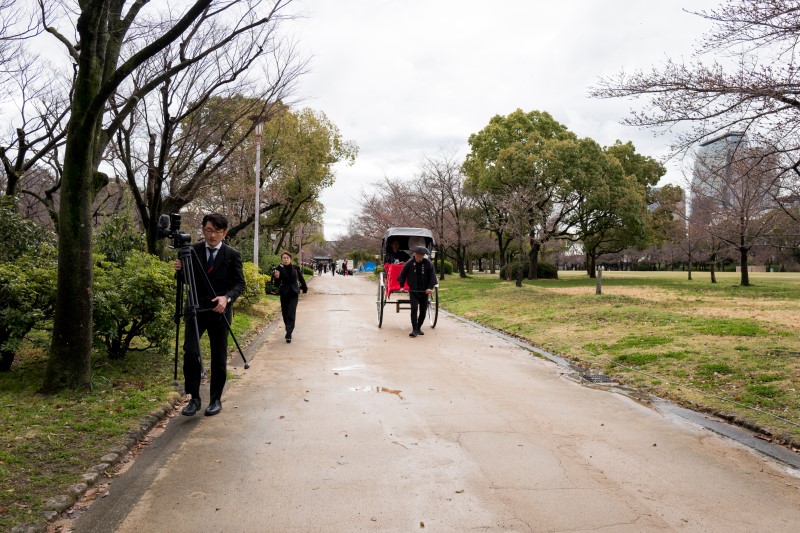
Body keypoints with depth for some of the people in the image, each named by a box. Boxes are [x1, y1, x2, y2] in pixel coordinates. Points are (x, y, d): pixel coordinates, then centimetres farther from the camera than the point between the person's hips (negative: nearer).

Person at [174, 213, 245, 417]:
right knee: (190, 352, -11)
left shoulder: (232, 255, -3)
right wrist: (179, 270, -14)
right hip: (196, 308, 1)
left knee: (219, 357, 6)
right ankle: (194, 398, 4)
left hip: (219, 310, -1)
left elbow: (240, 283, -4)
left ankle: (215, 399, 20)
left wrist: (227, 297, -22)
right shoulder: (193, 251, 3)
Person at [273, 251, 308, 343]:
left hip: (294, 294, -1)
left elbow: (301, 278, 13)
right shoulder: (279, 268, -4)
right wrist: (276, 277, -28)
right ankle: (288, 331, 30)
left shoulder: (296, 268, -1)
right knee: (285, 313, 10)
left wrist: (304, 288, 21)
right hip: (284, 293, 1)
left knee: (291, 314, -11)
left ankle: (289, 334, -15)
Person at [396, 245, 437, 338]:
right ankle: (414, 330, -12)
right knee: (414, 308, -14)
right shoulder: (409, 263, -5)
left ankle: (418, 328, 25)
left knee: (423, 310, 7)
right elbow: (403, 274, 3)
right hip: (413, 291, -2)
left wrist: (430, 287, -12)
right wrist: (401, 286, -1)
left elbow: (432, 276, -3)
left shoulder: (428, 263, -4)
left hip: (424, 291, 2)